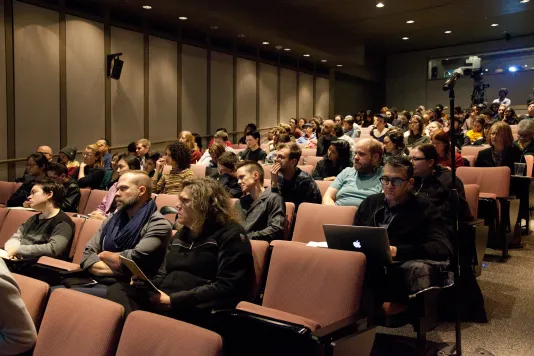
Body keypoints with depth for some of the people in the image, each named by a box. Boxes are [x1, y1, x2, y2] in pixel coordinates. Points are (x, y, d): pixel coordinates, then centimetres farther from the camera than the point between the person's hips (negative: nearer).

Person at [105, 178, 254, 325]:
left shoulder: (231, 235, -4)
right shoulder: (182, 233, 23)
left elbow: (228, 288, -15)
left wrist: (173, 300, -18)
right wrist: (141, 284, 2)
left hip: (196, 309, -8)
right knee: (118, 289, -20)